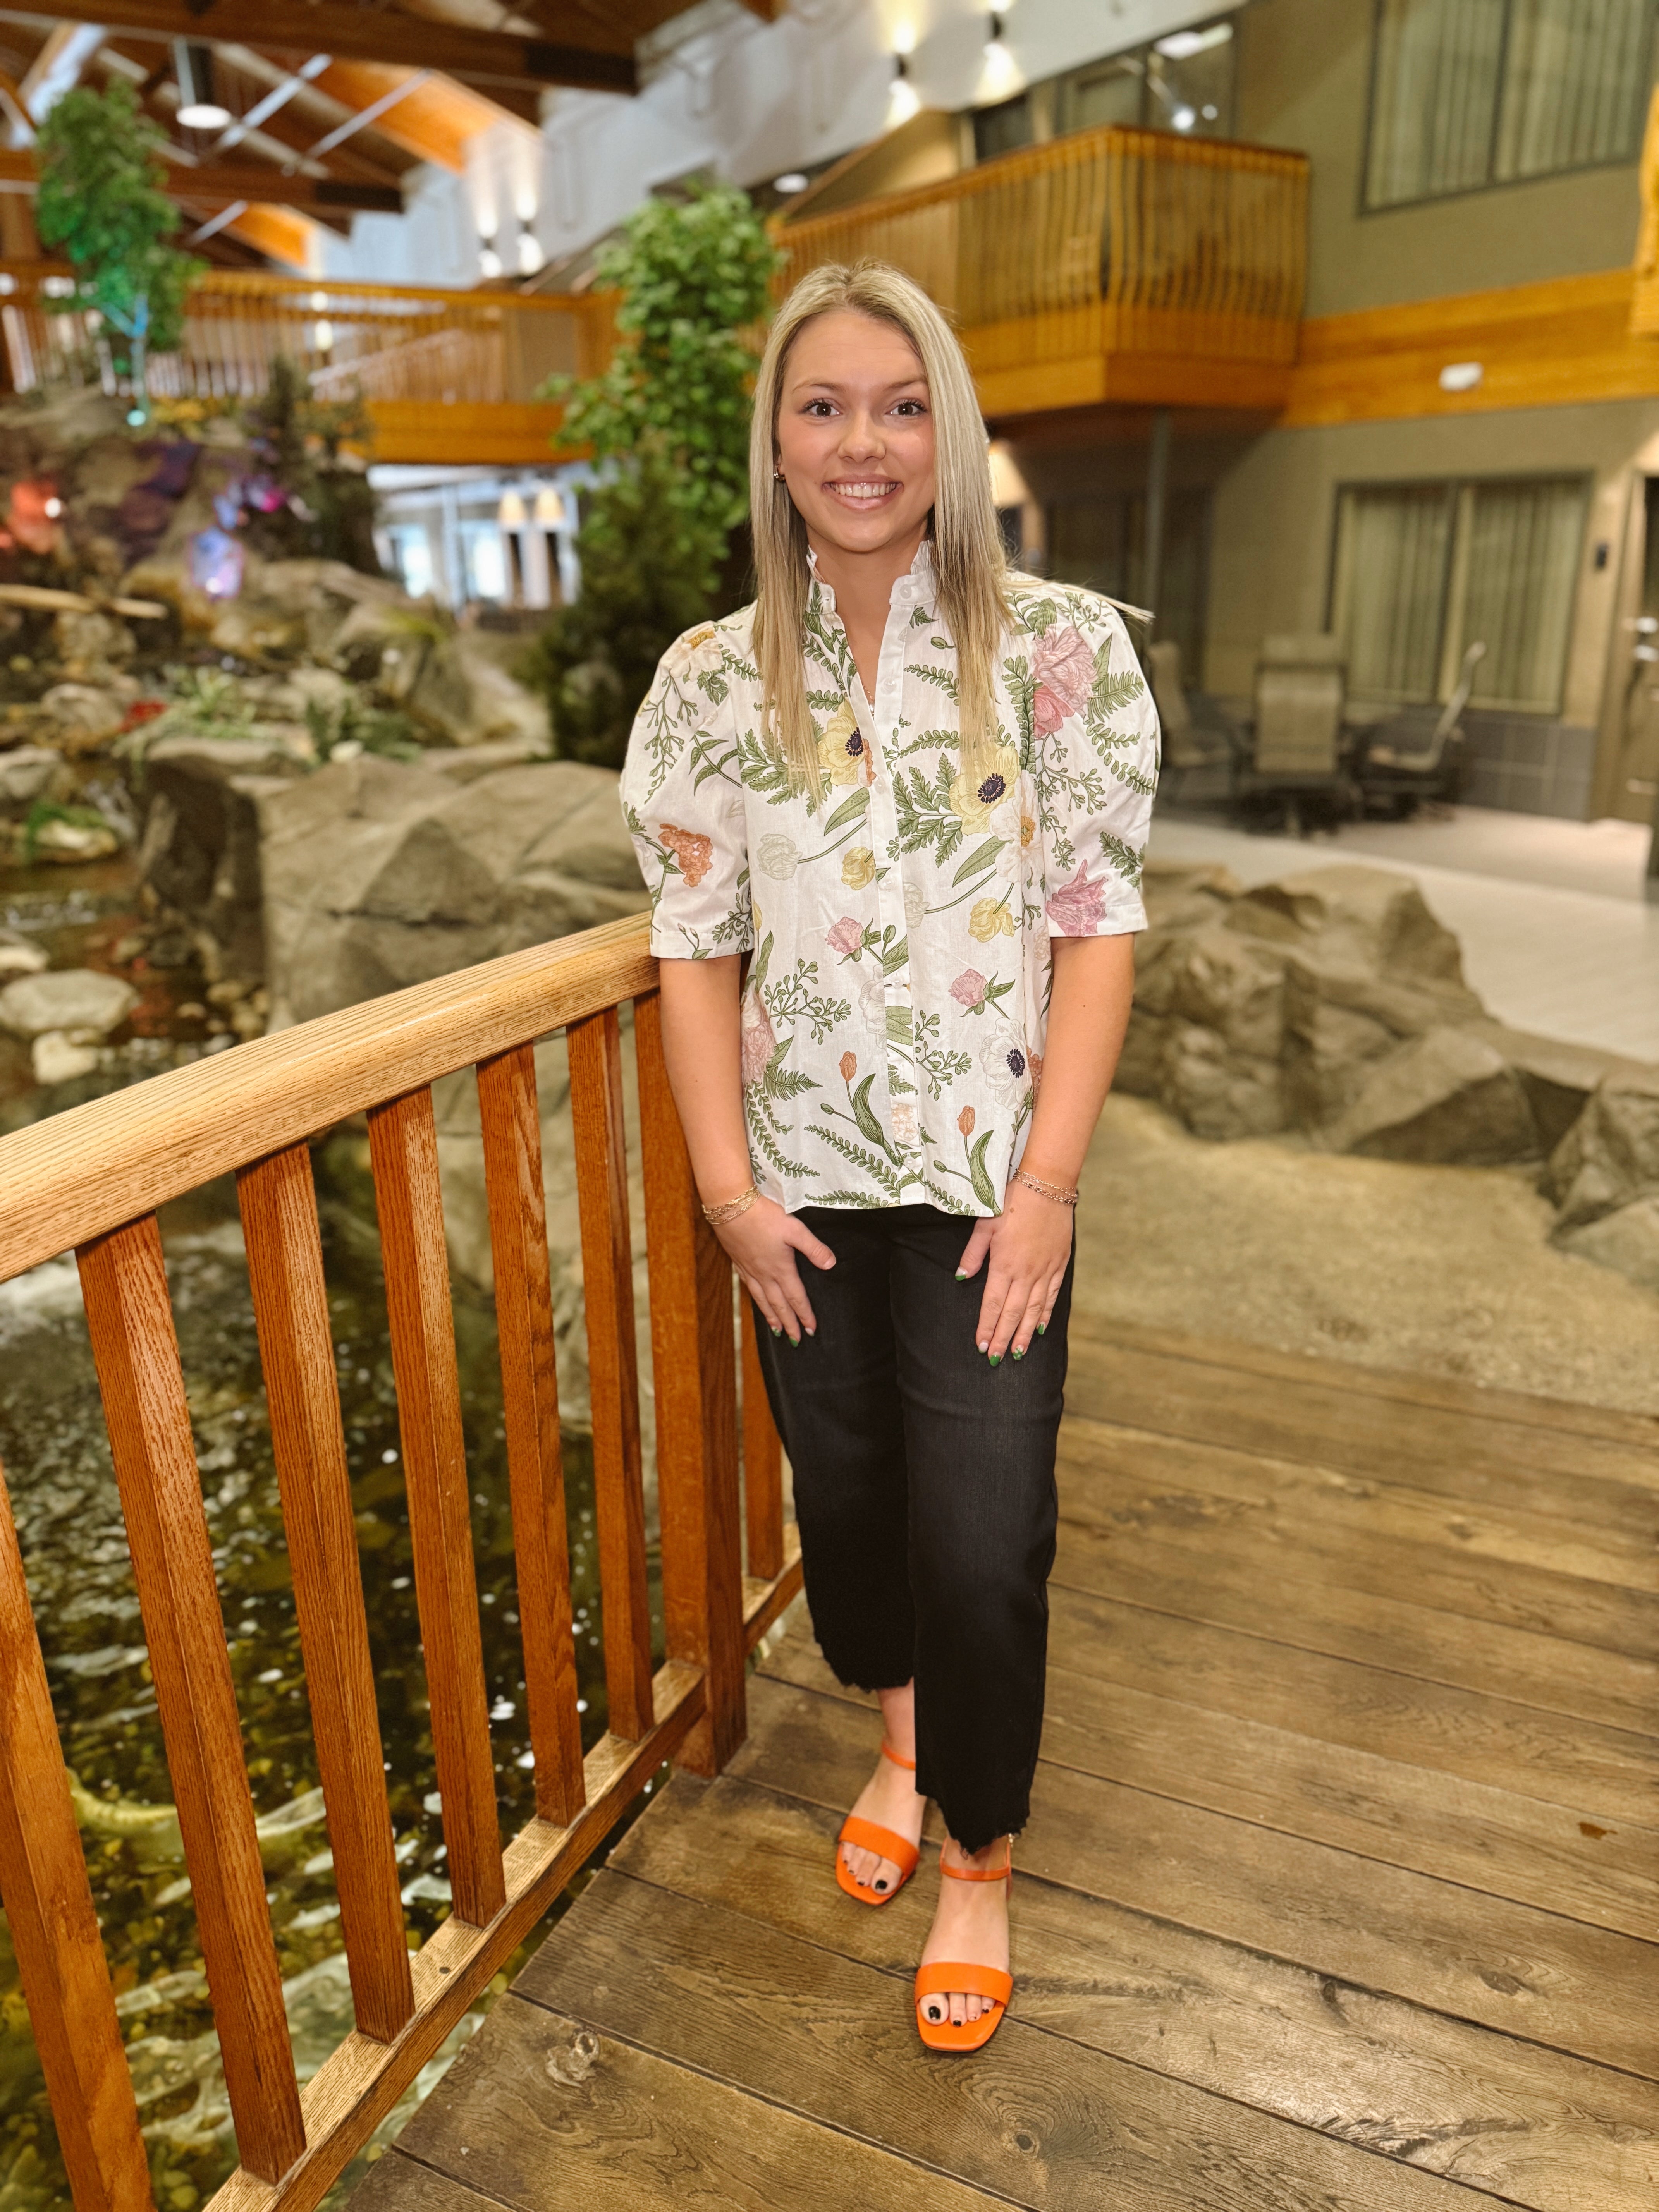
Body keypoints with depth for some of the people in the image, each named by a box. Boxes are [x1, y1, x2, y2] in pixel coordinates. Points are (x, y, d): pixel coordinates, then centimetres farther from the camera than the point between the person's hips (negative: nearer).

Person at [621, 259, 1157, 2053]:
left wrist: (1044, 1186, -12)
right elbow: (696, 947, 1)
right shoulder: (713, 679, 0)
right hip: (806, 1185, 3)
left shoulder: (1061, 648, -5)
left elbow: (1098, 928, -7)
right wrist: (727, 1183, -4)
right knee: (843, 1496, 17)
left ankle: (981, 1860, 30)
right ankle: (899, 1734, 49)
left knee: (982, 1546, 0)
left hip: (984, 1183, -2)